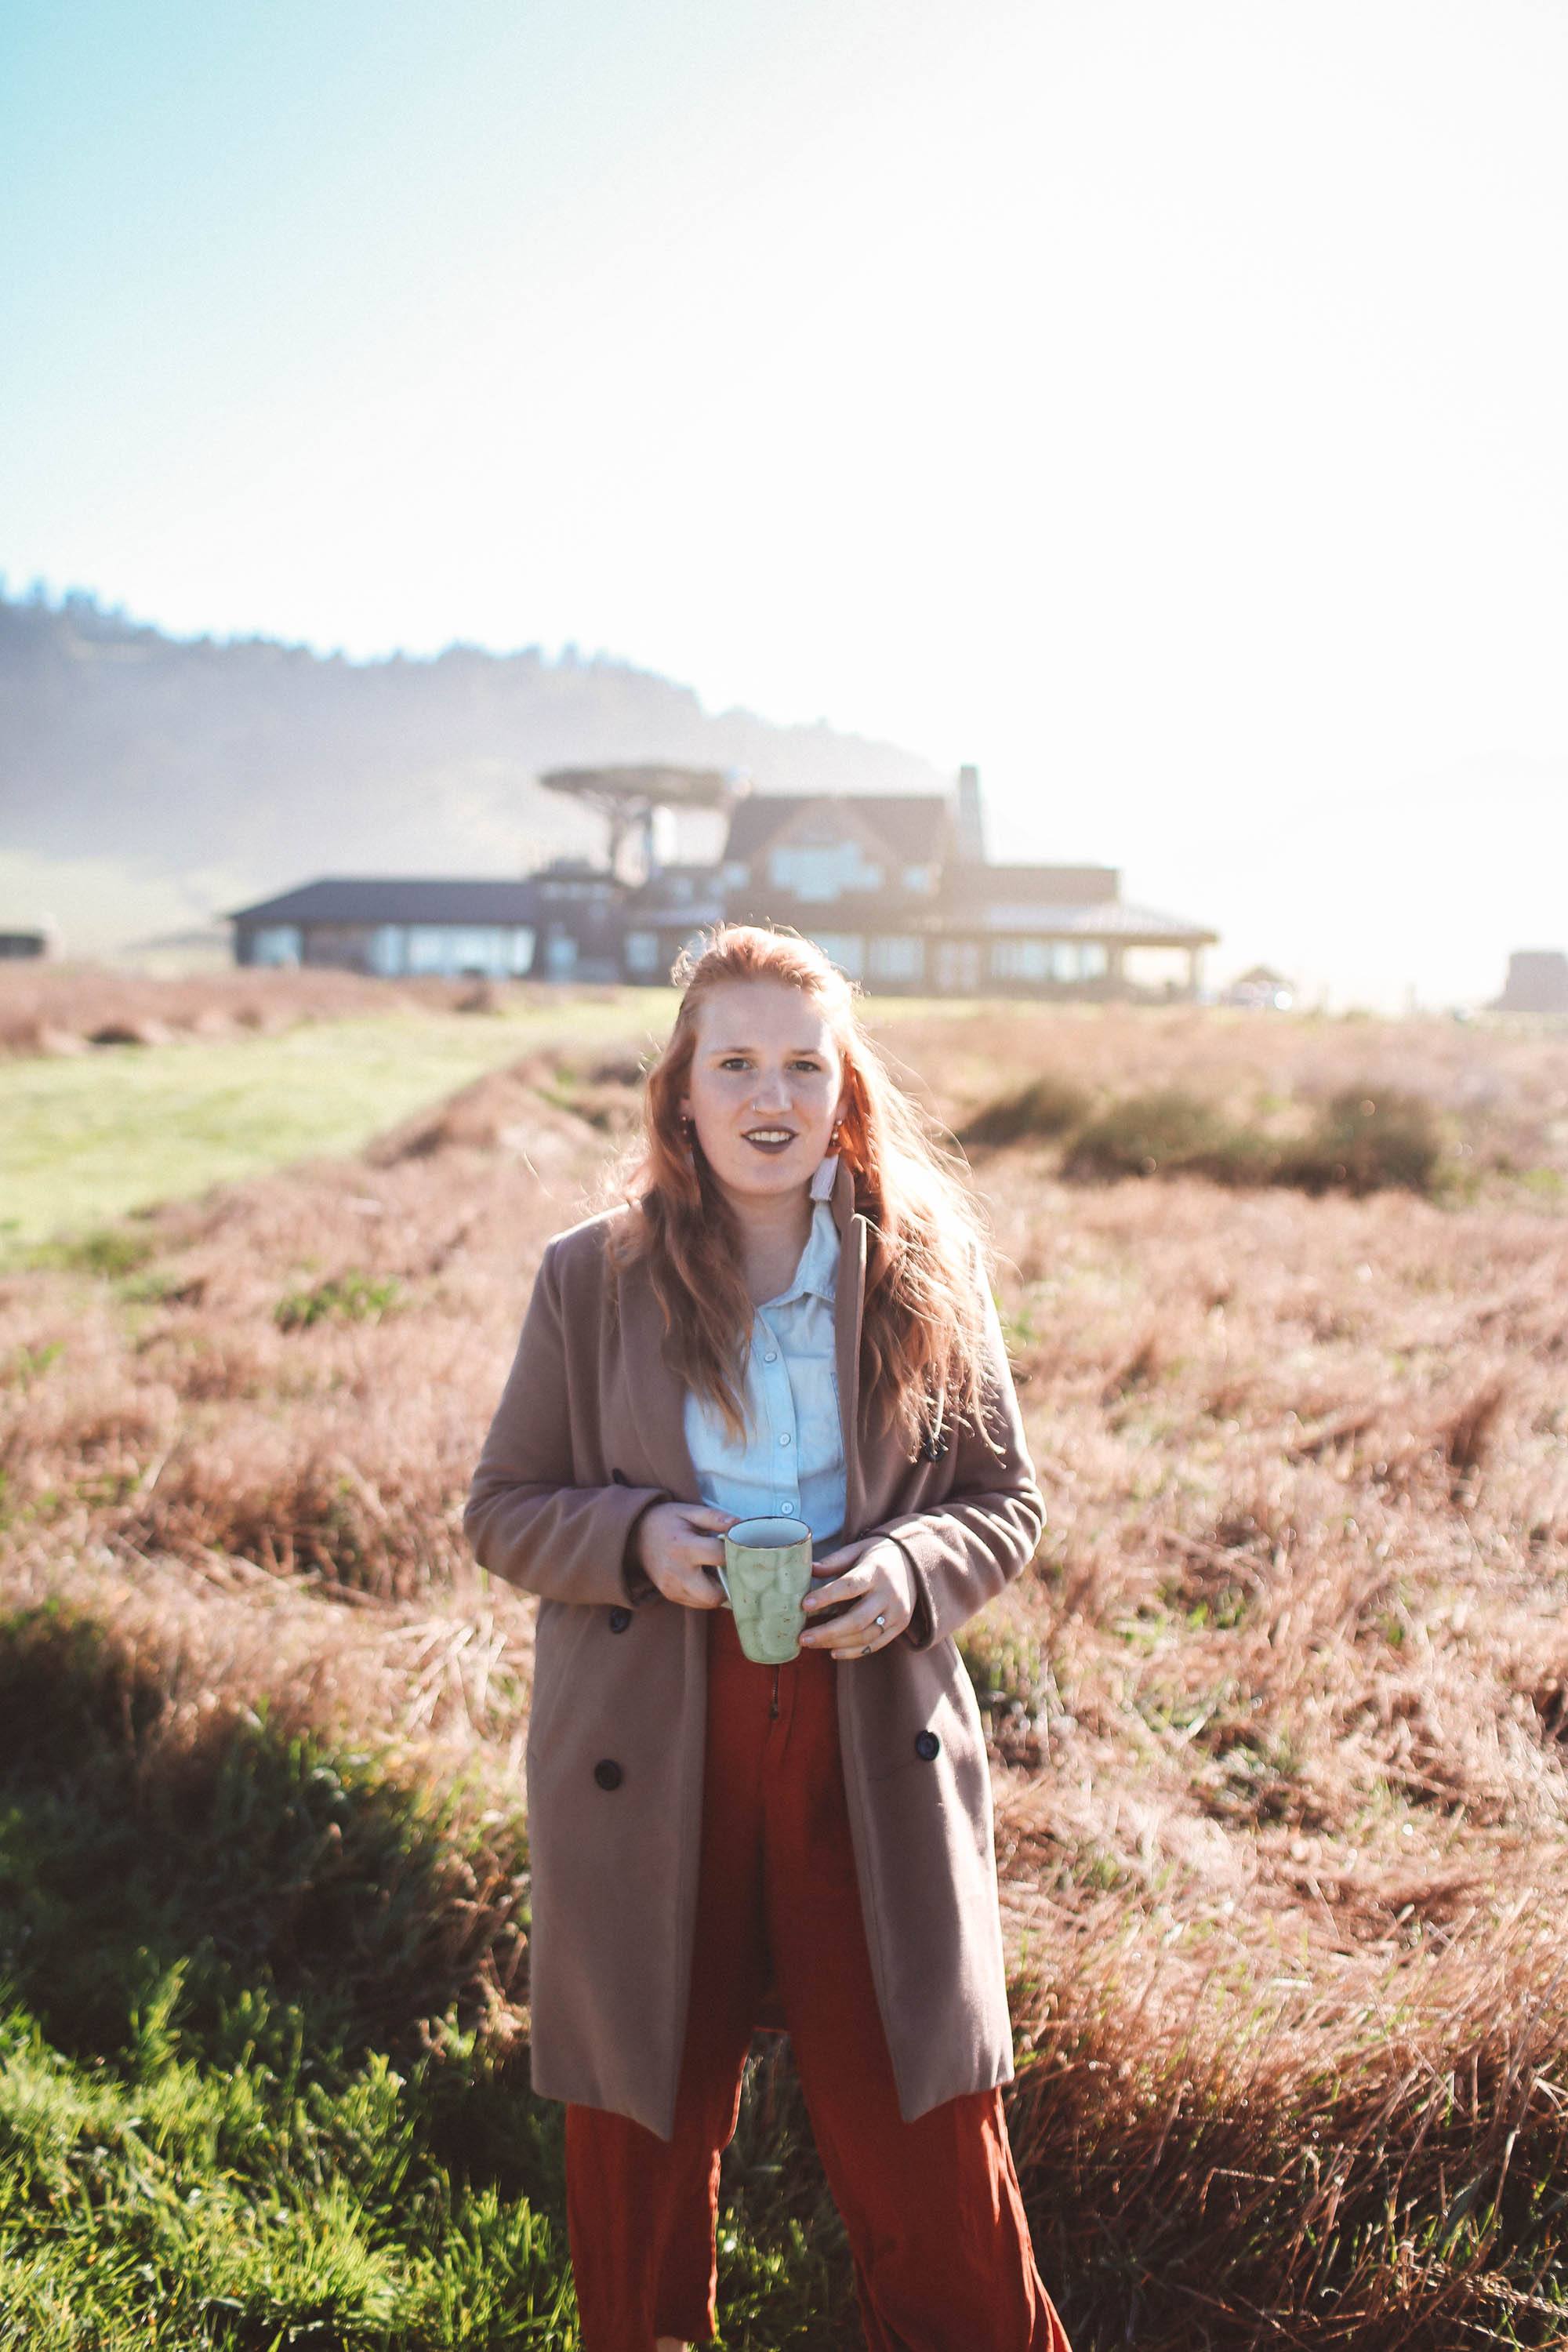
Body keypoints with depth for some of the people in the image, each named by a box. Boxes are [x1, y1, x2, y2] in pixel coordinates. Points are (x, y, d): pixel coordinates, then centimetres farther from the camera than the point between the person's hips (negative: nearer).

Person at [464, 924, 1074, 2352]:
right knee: (643, 2136, 17)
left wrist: (913, 1570, -14)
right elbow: (504, 1510, 4)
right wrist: (633, 1539, -16)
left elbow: (1008, 1497, 6)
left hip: (873, 1755, 0)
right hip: (648, 1766, 1)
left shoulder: (926, 1269, -1)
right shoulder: (589, 1281, -2)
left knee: (925, 2140, 7)